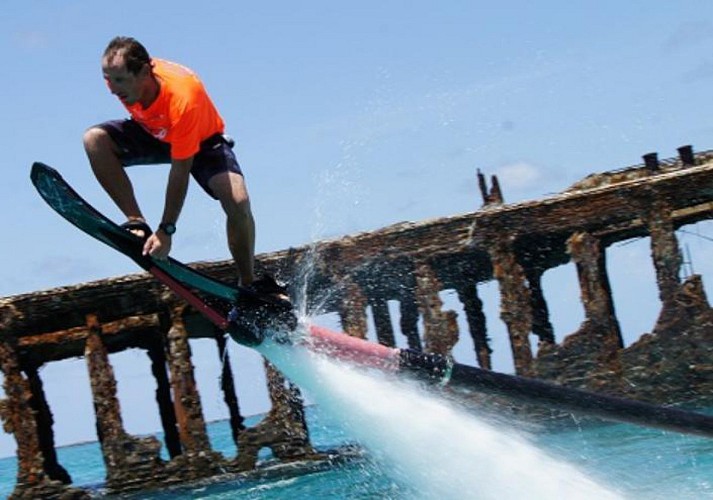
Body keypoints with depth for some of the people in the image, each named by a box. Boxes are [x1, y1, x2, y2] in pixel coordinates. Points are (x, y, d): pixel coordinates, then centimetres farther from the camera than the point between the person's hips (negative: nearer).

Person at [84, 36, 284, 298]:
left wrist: (166, 230, -34)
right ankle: (136, 223, -20)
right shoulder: (123, 78, -28)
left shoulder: (183, 99, -42)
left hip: (203, 141, -5)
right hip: (152, 133, 5)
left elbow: (180, 171, -37)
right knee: (95, 139, -22)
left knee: (238, 202, -28)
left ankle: (248, 285, -9)